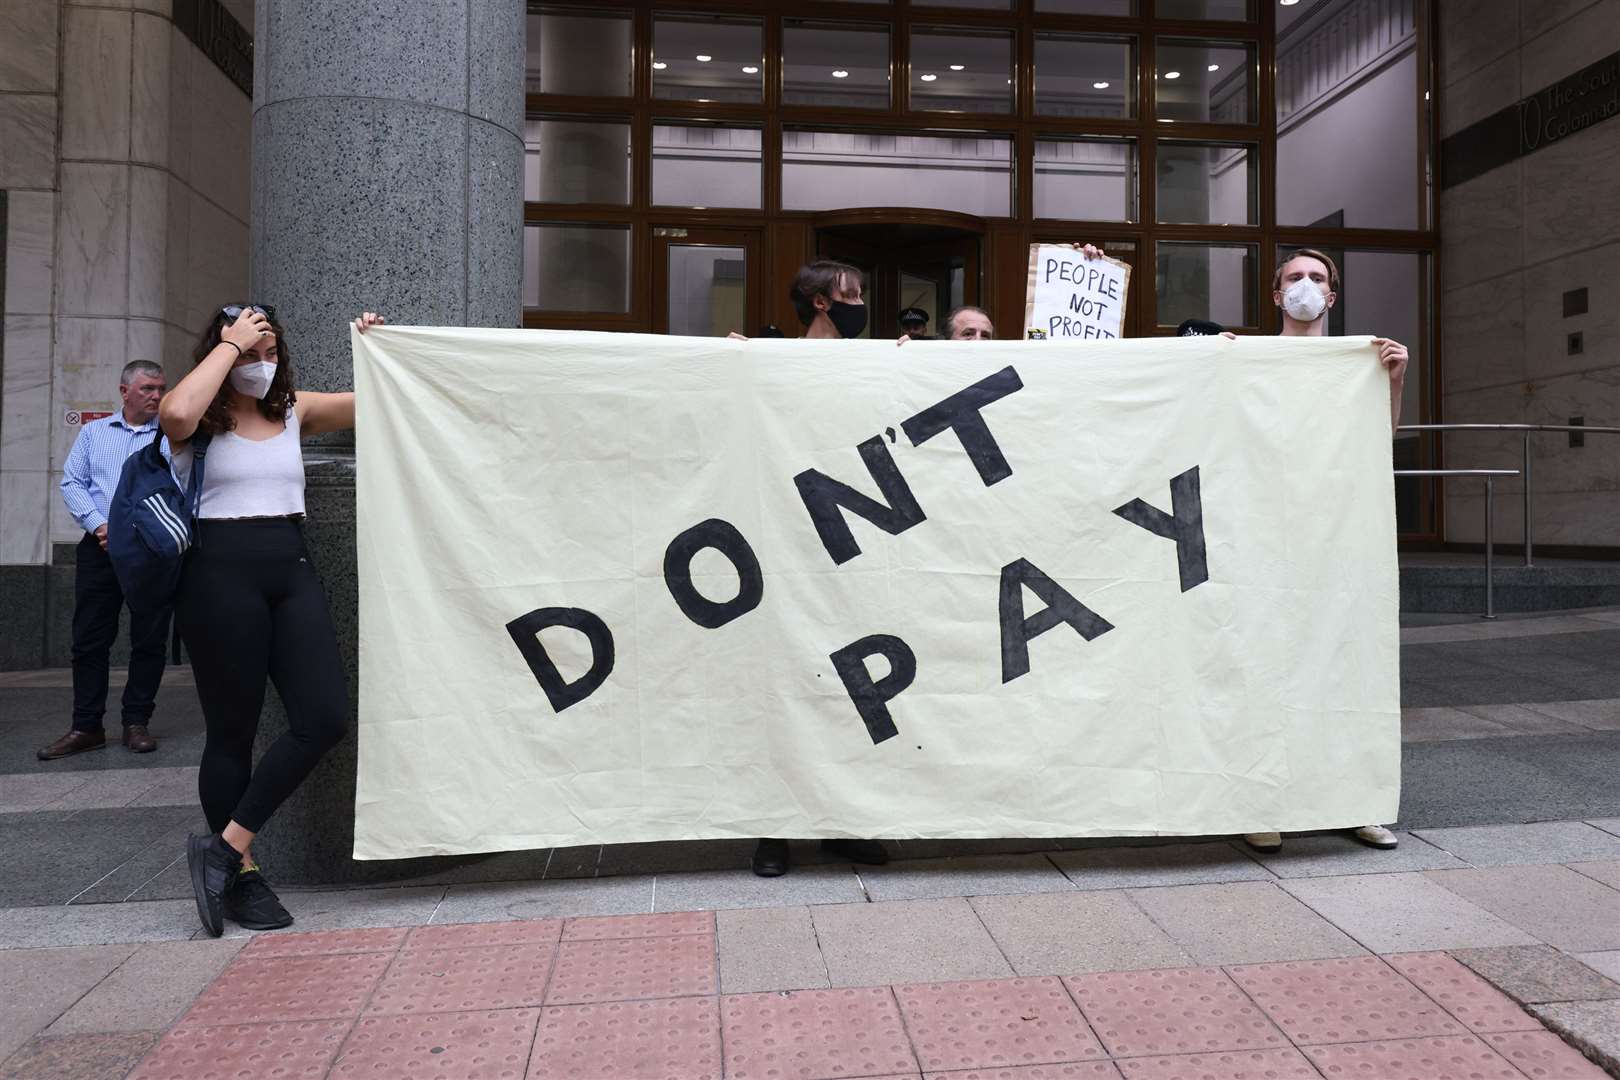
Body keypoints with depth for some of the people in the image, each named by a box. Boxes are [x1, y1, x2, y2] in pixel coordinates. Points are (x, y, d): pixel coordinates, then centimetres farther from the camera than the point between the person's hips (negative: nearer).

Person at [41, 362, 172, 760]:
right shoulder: (93, 432, 15)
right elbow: (72, 483, 8)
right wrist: (100, 525, -8)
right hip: (99, 548, 2)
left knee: (149, 640, 1)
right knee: (89, 639, 3)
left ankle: (137, 723, 12)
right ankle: (86, 727, 10)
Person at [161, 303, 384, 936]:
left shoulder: (293, 410, 14)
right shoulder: (201, 418, 0)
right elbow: (176, 414, -25)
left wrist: (374, 346, 3)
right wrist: (231, 344, -14)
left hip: (290, 568, 5)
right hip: (220, 573, -5)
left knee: (326, 717, -7)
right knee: (232, 731, 3)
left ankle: (226, 847, 5)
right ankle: (242, 873, 18)